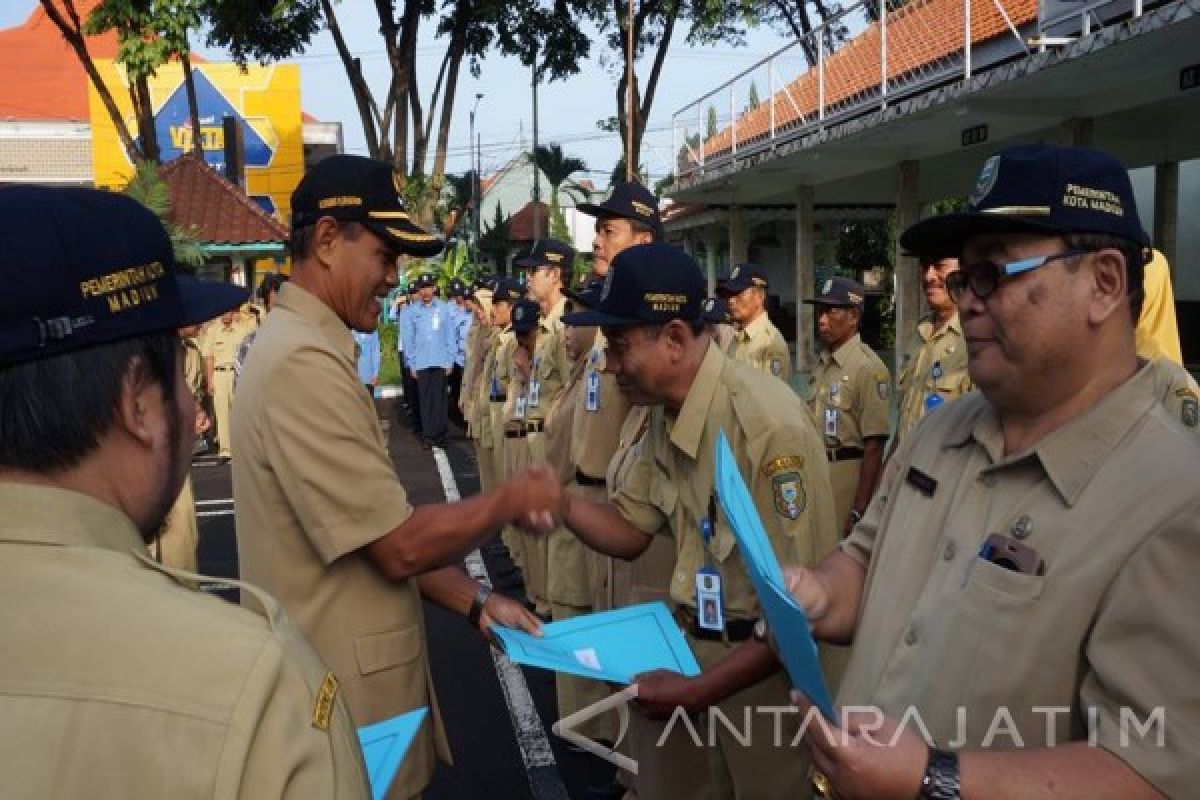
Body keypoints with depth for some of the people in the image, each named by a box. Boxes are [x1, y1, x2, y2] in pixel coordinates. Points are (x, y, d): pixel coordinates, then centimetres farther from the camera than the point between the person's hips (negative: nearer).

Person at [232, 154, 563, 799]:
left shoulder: (310, 349, 10)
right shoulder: (303, 362, -23)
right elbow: (400, 545, -24)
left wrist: (474, 601, 6)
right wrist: (513, 498, -9)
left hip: (354, 674, 9)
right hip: (343, 692, -9)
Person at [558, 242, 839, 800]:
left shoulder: (768, 423, -27)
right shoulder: (665, 413, 0)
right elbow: (629, 532, 6)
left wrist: (699, 690, -24)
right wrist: (558, 501, -12)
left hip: (763, 667, -7)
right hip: (685, 648, 7)